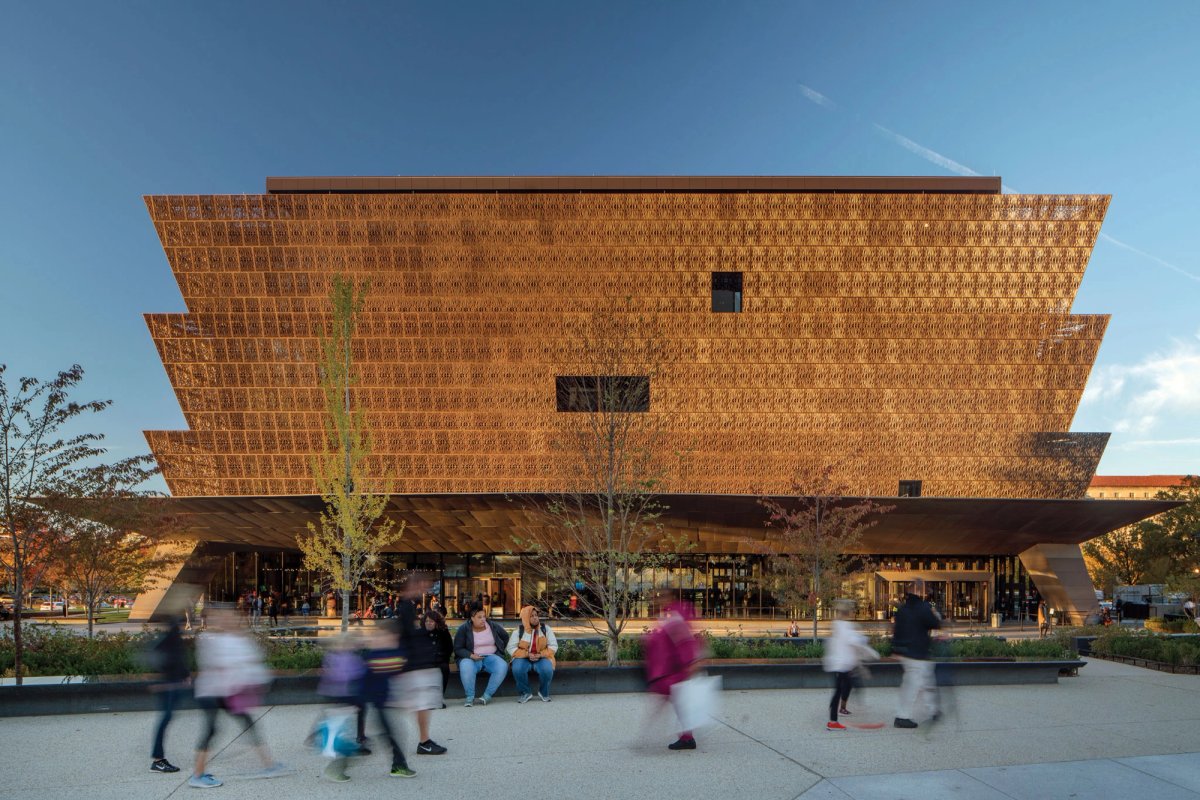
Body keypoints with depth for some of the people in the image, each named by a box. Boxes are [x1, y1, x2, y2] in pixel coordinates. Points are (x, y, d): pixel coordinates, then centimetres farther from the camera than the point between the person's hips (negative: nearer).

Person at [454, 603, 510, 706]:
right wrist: (471, 655, -20)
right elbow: (458, 649, -5)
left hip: (490, 657, 2)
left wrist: (500, 651, 10)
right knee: (466, 667, -38)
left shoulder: (492, 626, 3)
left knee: (503, 666, -30)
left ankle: (487, 695, -20)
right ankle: (470, 697, -22)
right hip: (471, 658, -2)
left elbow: (505, 636, 19)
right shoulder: (463, 629, -4)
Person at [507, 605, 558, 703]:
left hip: (541, 658, 0)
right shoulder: (519, 630, -1)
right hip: (523, 658, 0)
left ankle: (544, 693, -2)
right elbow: (511, 648, -3)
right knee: (517, 669, -33)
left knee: (547, 670, -33)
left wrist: (541, 655, -16)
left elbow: (553, 646, 1)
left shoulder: (545, 628, 0)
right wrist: (527, 654, -16)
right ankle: (525, 693, -8)